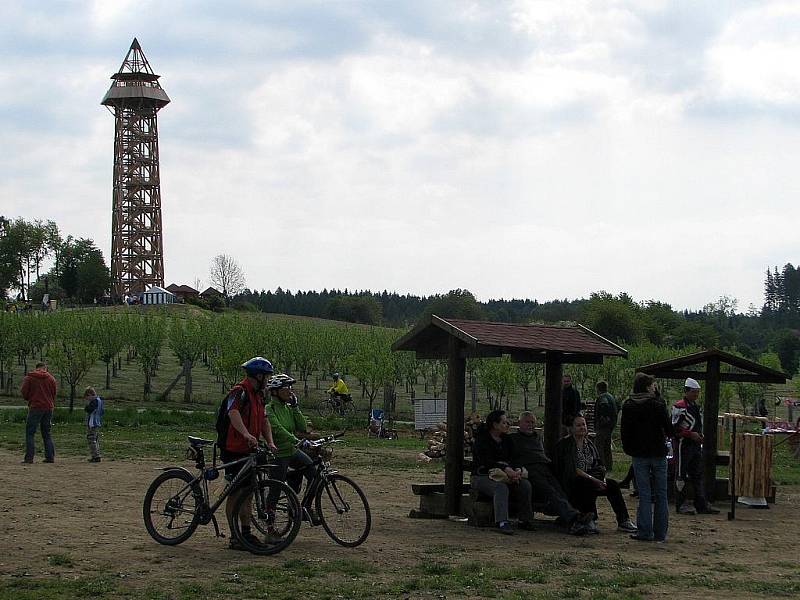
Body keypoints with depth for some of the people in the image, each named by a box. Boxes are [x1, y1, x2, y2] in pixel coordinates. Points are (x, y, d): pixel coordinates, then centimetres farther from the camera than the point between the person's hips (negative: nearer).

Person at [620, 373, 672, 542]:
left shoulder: (628, 406, 1)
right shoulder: (658, 404, -6)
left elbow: (624, 432, 2)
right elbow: (669, 429, -4)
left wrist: (629, 450, 13)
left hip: (639, 456, 1)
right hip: (658, 454, -1)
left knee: (644, 495, 3)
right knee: (661, 495, 6)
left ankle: (645, 532, -1)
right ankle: (660, 533, 7)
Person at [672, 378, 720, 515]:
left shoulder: (696, 407, 17)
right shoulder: (679, 407, -11)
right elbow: (674, 427, -15)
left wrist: (700, 436, 10)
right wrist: (691, 434, -18)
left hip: (696, 445, 9)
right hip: (683, 445, -8)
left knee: (698, 475, 7)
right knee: (681, 475, -2)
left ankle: (702, 505, 9)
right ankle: (681, 505, 2)